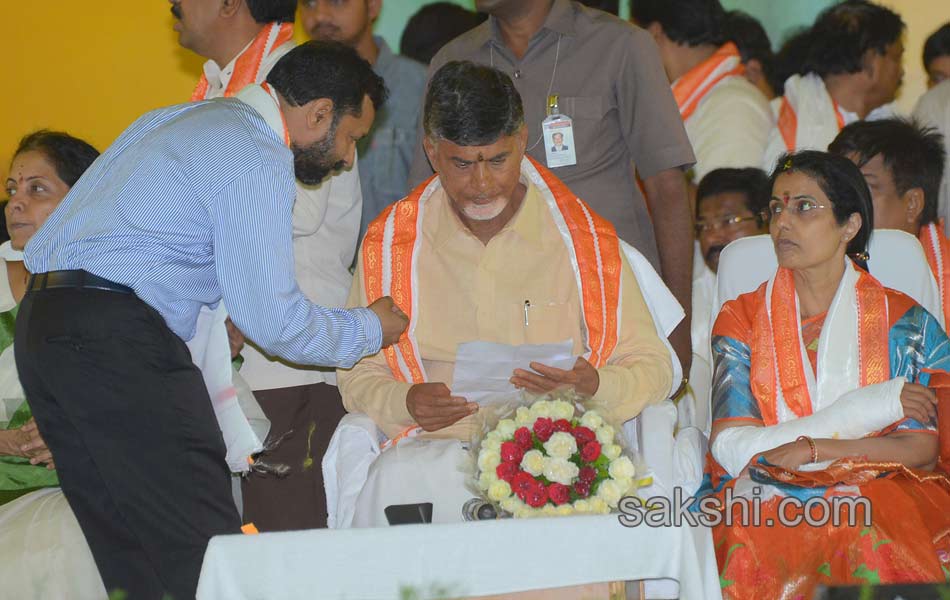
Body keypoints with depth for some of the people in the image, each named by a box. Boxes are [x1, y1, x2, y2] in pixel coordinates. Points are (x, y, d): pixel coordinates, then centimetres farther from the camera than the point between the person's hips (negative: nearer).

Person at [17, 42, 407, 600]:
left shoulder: (177, 119, 22)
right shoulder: (257, 160, -8)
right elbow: (273, 319, -11)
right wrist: (371, 329, 7)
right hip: (119, 341, -10)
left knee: (130, 553, 10)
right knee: (205, 553, -9)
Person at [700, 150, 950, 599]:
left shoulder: (905, 322, 10)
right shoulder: (742, 319, 11)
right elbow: (729, 448, -4)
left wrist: (813, 450, -12)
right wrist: (862, 411, -7)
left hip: (878, 496, 0)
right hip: (765, 499, 0)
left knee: (872, 543, -36)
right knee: (752, 543, -35)